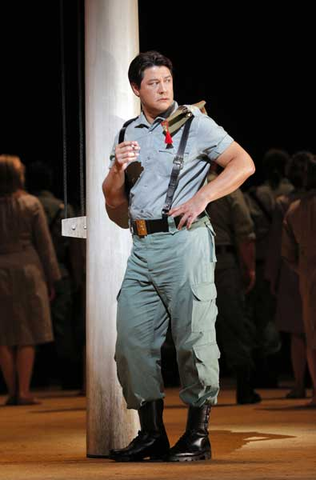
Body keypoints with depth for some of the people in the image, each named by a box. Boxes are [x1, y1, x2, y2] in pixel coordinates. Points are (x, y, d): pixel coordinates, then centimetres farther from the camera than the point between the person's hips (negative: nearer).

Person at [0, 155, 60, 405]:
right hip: (27, 270, -1)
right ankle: (24, 391, -2)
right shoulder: (31, 204, -2)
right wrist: (51, 279, 7)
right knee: (27, 336, 3)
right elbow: (44, 244, 0)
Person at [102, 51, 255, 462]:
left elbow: (243, 164, -2)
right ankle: (151, 433, 11)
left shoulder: (195, 124, 2)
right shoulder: (129, 134, 17)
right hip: (142, 247, 6)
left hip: (184, 240, -6)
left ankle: (198, 434, 1)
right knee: (132, 339, 3)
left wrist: (202, 197, -12)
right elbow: (114, 202, 18)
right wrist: (118, 169, -2)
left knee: (194, 339, -5)